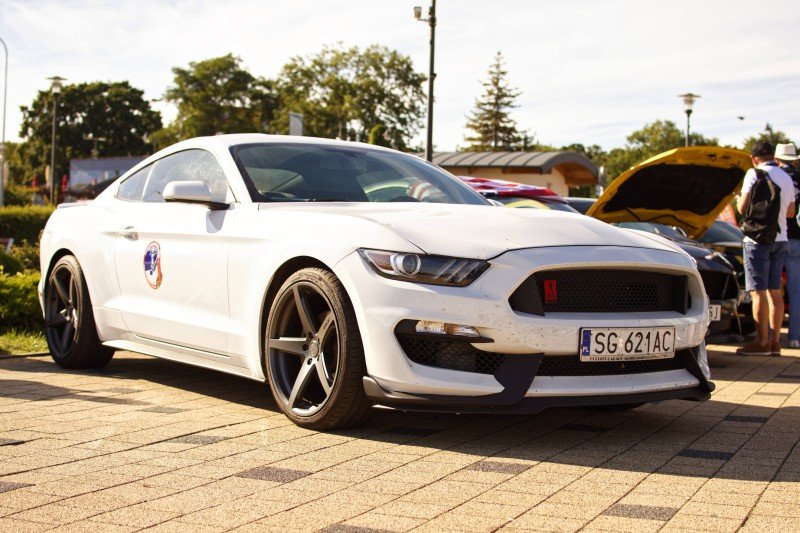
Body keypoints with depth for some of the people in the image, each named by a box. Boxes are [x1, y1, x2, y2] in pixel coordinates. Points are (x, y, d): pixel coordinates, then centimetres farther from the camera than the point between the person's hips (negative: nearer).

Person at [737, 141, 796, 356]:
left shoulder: (755, 174, -8)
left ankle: (761, 342, -8)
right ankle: (775, 341, 12)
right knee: (775, 291, 10)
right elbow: (790, 212, 21)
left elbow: (743, 208, -11)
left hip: (758, 238, -7)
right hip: (781, 239, 7)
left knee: (758, 291, -6)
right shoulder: (787, 178, 13)